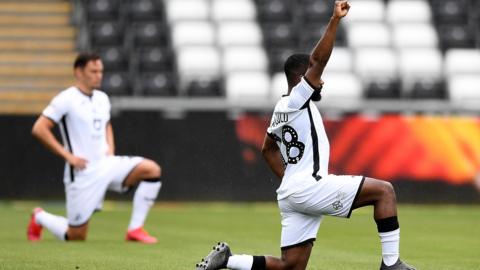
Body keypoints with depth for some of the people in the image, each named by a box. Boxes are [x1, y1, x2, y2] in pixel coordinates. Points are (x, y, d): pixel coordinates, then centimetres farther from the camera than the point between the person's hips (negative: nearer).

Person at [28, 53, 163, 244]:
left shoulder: (102, 99, 12)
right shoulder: (66, 99, -11)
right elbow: (39, 129, -16)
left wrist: (110, 148, 10)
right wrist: (67, 155, -17)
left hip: (106, 164, 6)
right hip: (83, 172, -6)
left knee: (152, 169, -16)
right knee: (76, 237, -3)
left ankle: (135, 229, -11)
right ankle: (39, 218, 29)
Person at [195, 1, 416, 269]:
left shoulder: (281, 109, 20)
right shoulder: (296, 100, -6)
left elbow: (268, 148, 33)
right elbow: (318, 60, -20)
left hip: (290, 192, 9)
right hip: (309, 187, -9)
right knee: (384, 190, -8)